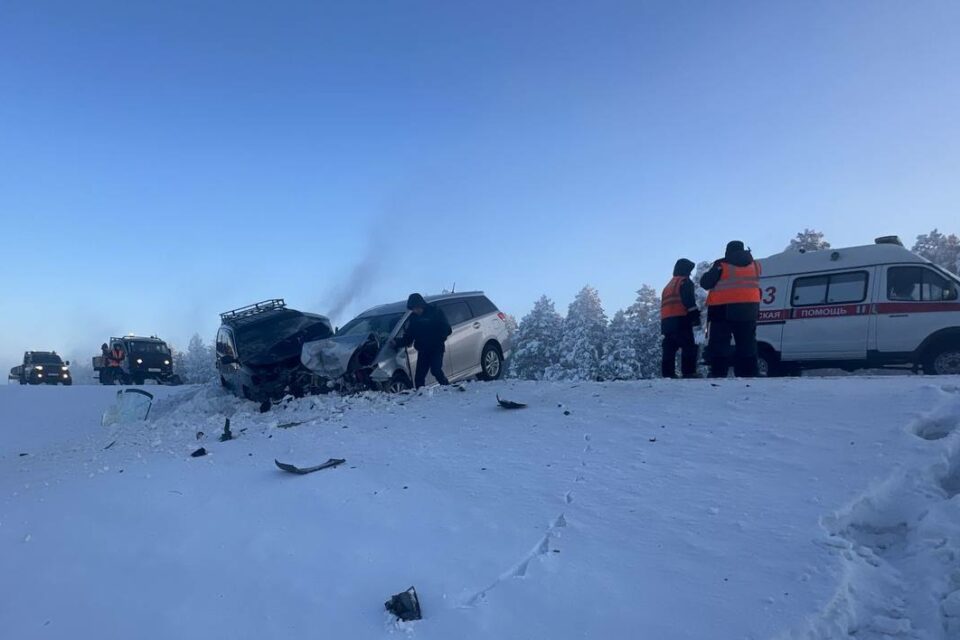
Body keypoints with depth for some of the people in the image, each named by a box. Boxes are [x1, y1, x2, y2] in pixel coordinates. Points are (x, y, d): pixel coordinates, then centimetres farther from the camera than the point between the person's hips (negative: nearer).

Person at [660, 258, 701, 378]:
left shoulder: (668, 285, 28)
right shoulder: (685, 282, 2)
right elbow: (689, 300, -13)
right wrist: (695, 315, -16)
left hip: (666, 321, 8)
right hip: (680, 320, -8)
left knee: (669, 349, 8)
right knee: (689, 347, -9)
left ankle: (668, 374, 6)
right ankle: (689, 373, -16)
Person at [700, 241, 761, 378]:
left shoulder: (721, 265, -6)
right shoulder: (754, 265, 12)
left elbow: (705, 283, -4)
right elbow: (756, 286, 23)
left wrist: (713, 272, 12)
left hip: (724, 310, -4)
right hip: (748, 310, 5)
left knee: (719, 345, -2)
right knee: (747, 344, 9)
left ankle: (718, 374, -8)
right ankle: (748, 375, 8)